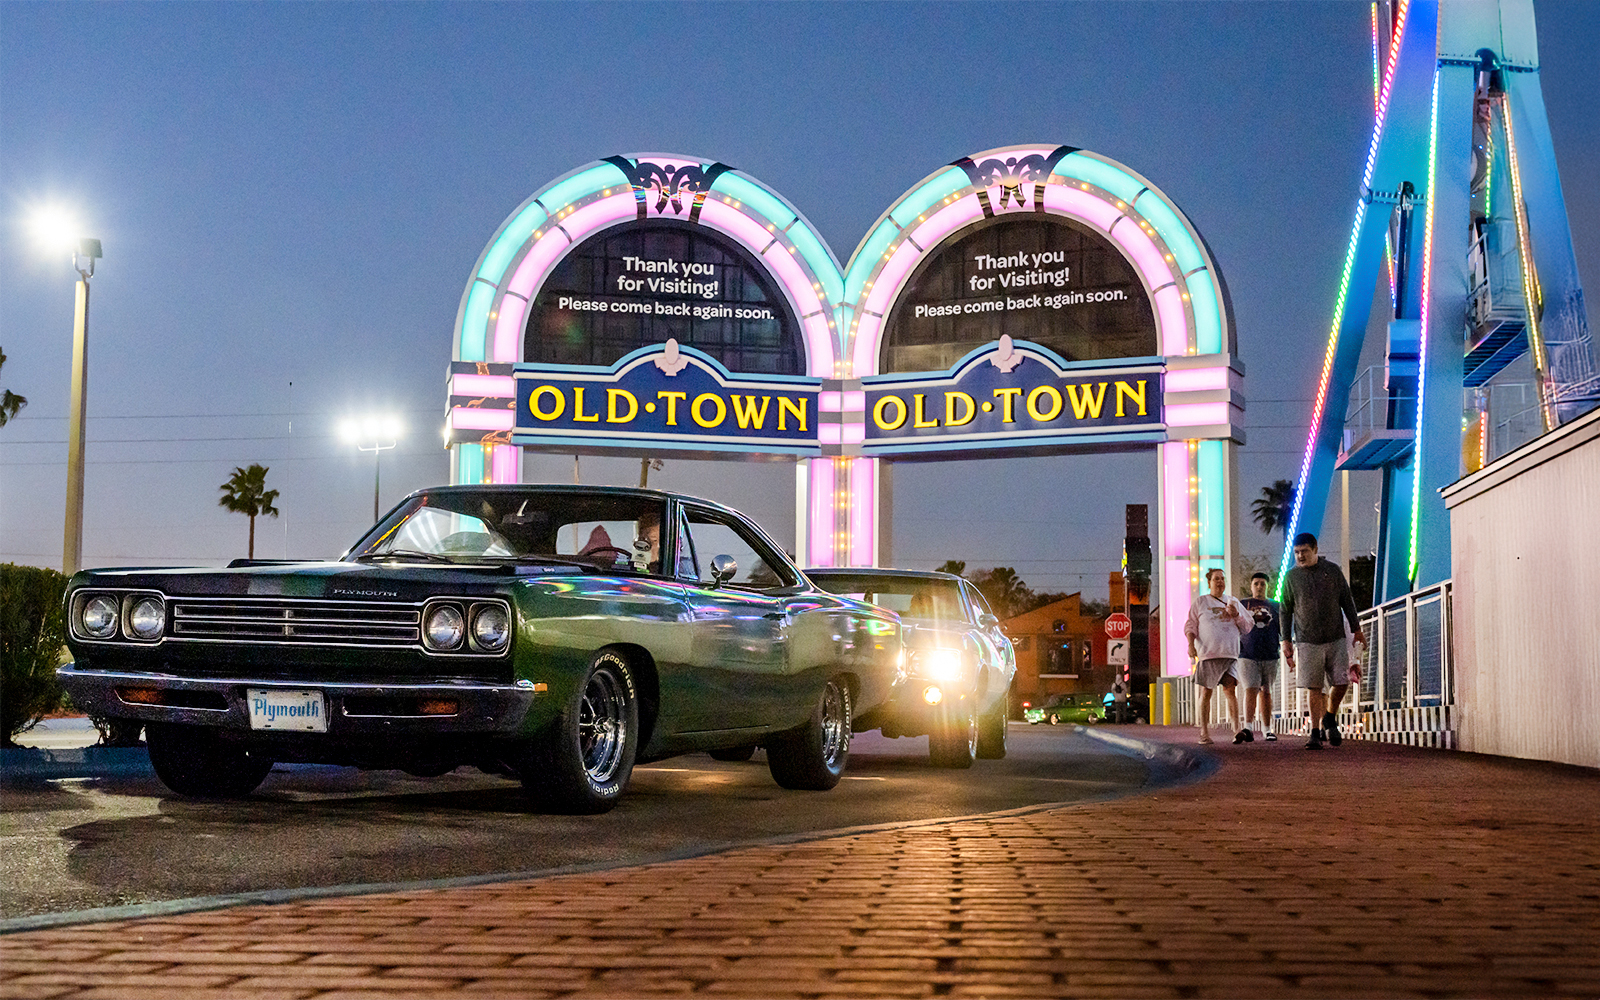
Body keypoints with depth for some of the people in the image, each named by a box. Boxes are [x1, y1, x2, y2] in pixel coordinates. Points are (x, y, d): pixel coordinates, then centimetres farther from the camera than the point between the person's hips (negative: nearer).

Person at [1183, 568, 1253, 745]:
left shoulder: (1233, 602, 17)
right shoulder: (1201, 602, 10)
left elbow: (1248, 627, 16)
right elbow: (1190, 625, 7)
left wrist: (1236, 616, -2)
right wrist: (1191, 644, -8)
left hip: (1230, 653, 2)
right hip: (1207, 653, -2)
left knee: (1230, 690, -7)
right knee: (1206, 692, 0)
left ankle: (1236, 730, -13)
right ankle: (1204, 732, 4)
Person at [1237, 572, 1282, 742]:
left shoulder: (1275, 606, 14)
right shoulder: (1242, 605, 11)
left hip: (1270, 656, 2)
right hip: (1248, 655, -2)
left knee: (1266, 691, 4)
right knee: (1251, 690, -13)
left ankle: (1267, 729, 10)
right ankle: (1248, 727, -12)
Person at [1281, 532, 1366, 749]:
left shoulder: (1332, 570, 5)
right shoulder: (1291, 577, 4)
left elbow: (1347, 601, 12)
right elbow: (1286, 610, 8)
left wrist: (1357, 629, 10)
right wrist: (1286, 640, 4)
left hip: (1336, 639, 1)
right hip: (1308, 641, -1)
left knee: (1341, 683, -4)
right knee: (1314, 688, -3)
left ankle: (1330, 719, 22)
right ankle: (1316, 733, 1)